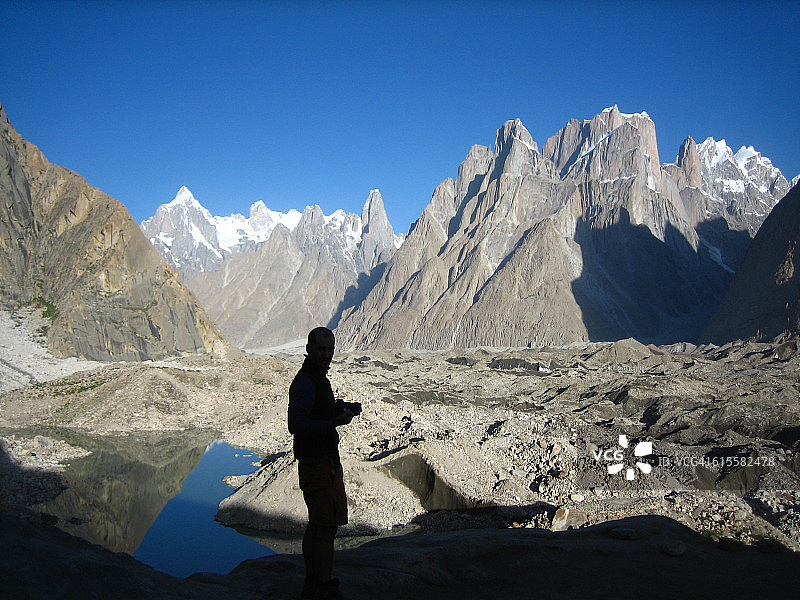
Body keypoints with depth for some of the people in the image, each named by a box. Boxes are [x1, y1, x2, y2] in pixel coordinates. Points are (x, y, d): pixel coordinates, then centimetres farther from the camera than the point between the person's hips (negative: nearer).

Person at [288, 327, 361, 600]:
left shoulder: (317, 377, 15)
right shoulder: (304, 382, -18)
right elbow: (296, 424, -25)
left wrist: (341, 408, 6)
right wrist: (333, 423, -33)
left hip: (326, 462, 11)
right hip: (319, 465, -11)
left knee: (316, 524, 17)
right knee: (328, 525, -4)